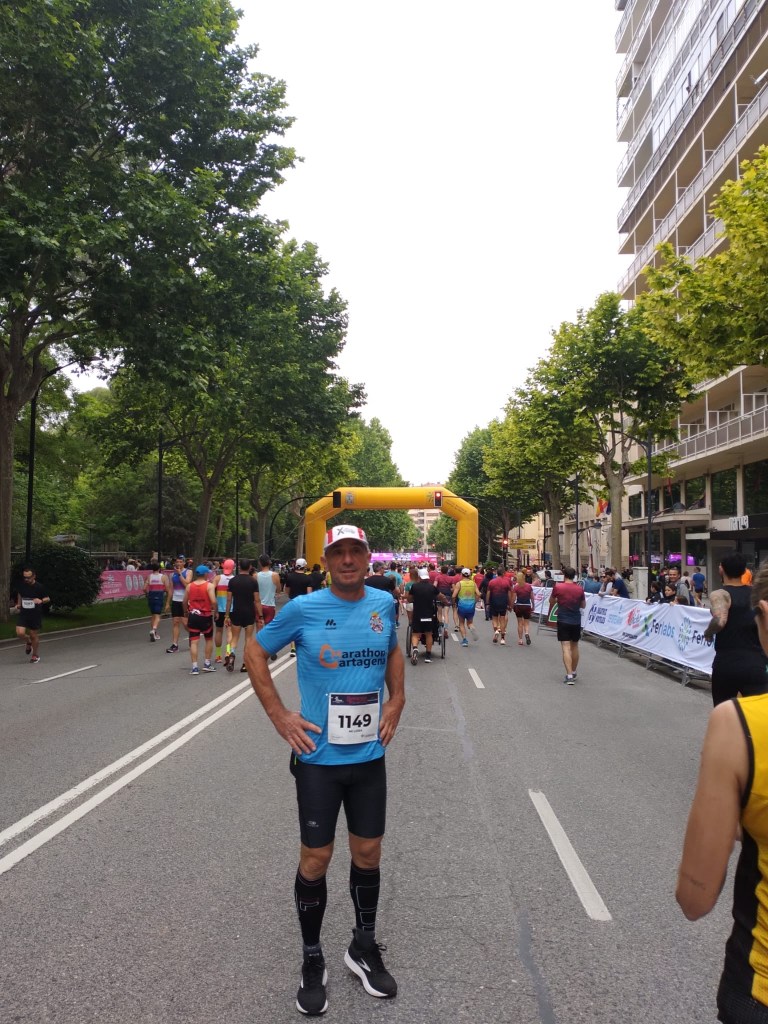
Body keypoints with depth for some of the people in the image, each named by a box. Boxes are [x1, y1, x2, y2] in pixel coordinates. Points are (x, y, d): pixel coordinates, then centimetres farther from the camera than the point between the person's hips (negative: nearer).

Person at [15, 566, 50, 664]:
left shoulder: (39, 587, -12)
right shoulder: (21, 585, -1)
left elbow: (48, 599, -3)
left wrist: (41, 601, -23)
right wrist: (18, 605, 9)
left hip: (36, 615, -3)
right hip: (23, 613, 3)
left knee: (34, 635, 6)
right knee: (20, 633, -14)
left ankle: (35, 655, 27)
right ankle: (28, 642, 22)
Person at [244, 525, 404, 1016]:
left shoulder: (384, 603, -3)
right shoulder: (303, 608, -12)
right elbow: (256, 653, 0)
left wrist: (396, 701, 6)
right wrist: (280, 716, -6)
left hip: (370, 755, 3)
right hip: (318, 757, -3)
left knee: (368, 853, 15)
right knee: (316, 859, 8)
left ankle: (364, 948, 38)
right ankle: (313, 961, 31)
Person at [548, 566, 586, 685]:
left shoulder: (558, 587, -9)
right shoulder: (579, 589, -1)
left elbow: (551, 601, 7)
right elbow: (583, 605, 11)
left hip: (563, 621, -3)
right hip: (576, 621, 3)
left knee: (566, 648, -5)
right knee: (574, 646, 16)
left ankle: (569, 675, -14)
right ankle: (573, 672, 29)